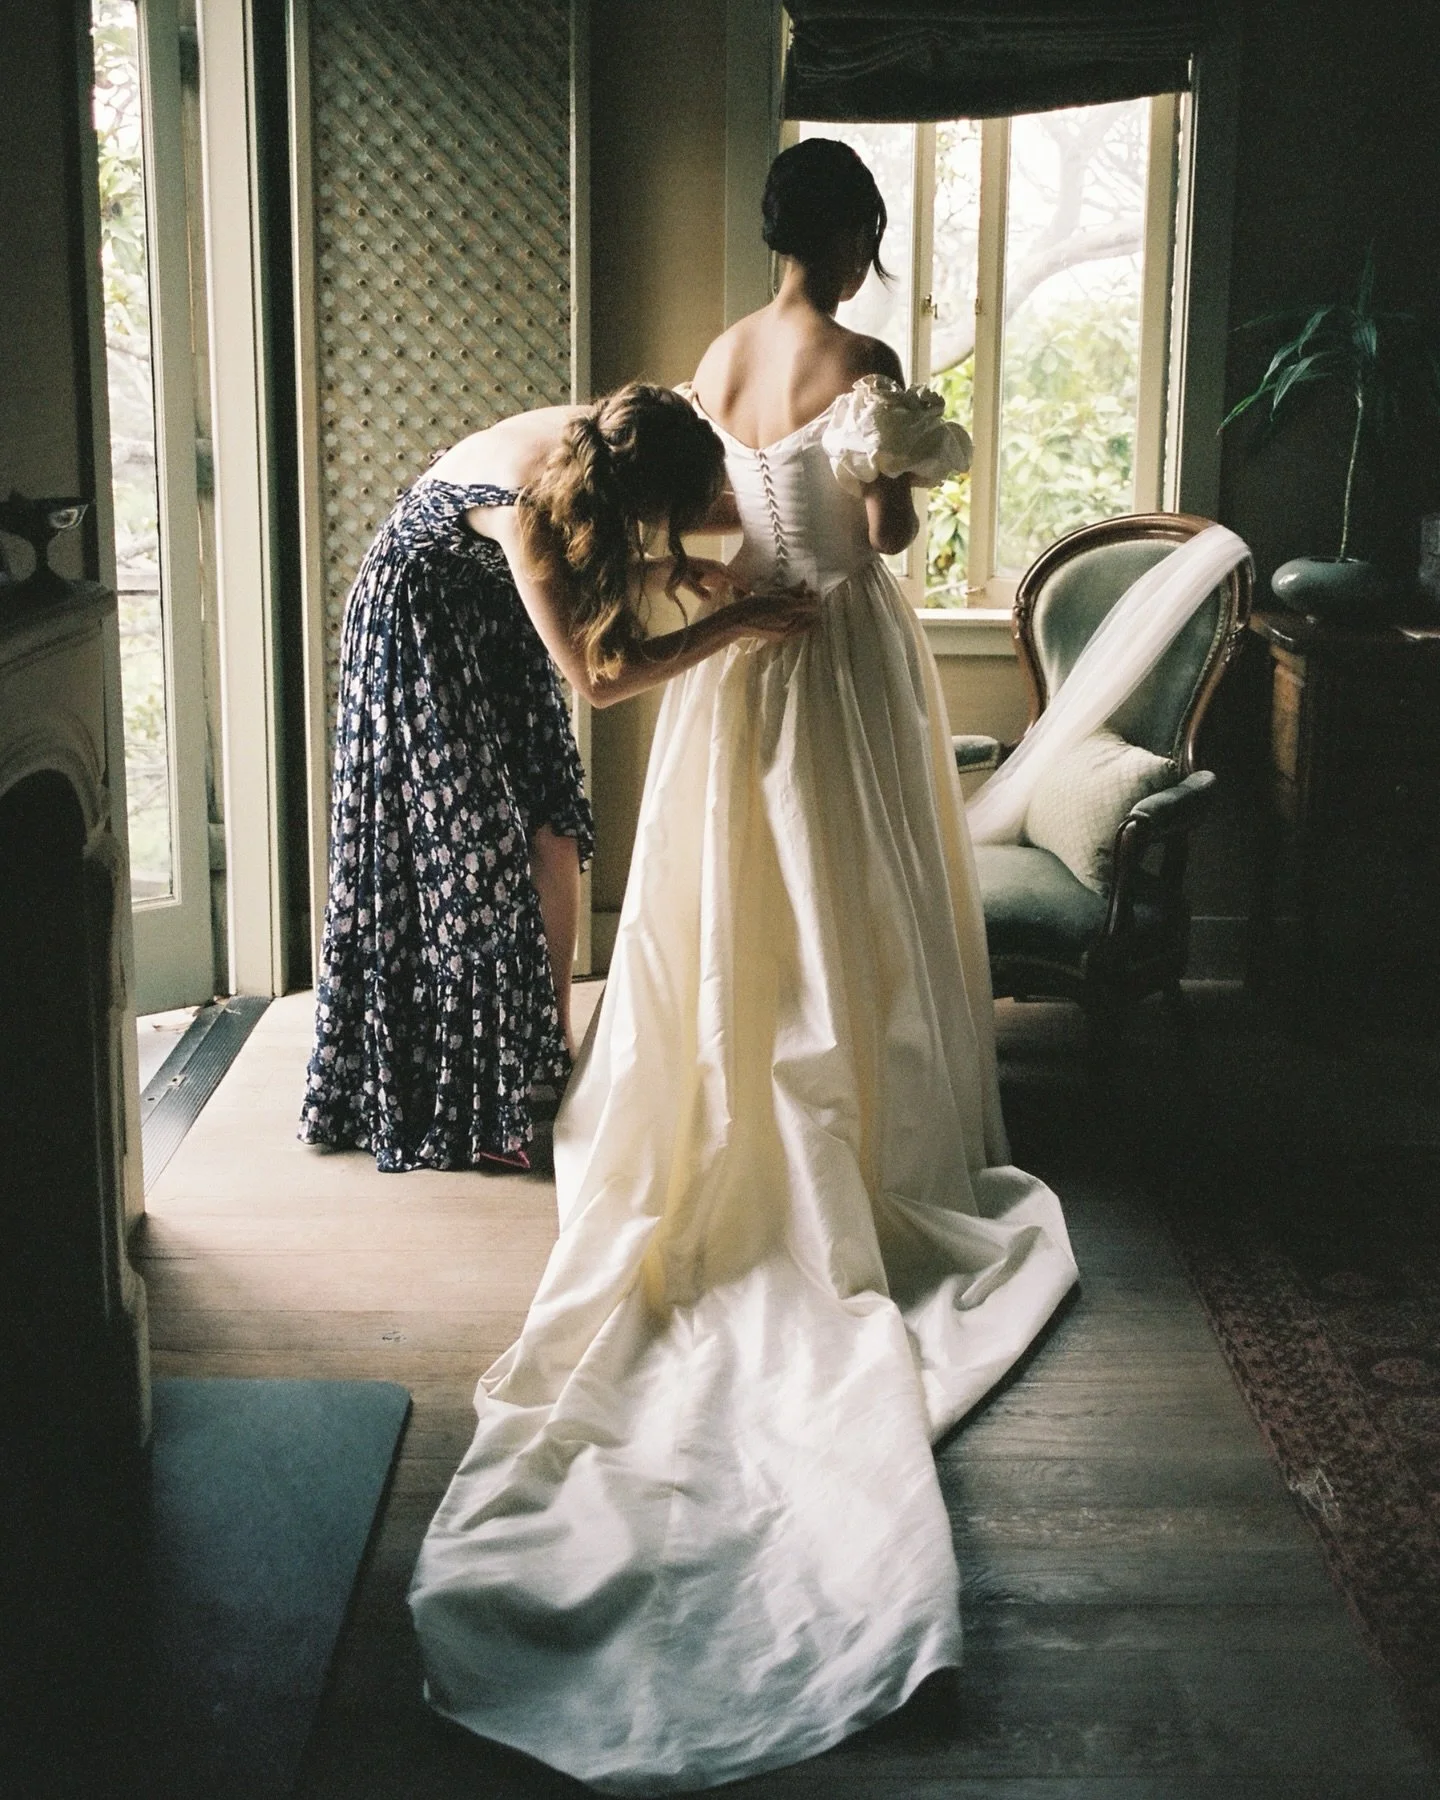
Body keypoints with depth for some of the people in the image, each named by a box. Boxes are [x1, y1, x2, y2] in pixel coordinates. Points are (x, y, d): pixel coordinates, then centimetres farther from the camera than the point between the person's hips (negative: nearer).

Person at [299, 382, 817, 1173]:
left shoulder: (599, 437, -16)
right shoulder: (527, 504, -37)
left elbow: (599, 549, 7)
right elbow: (596, 679, -33)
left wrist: (674, 567, -12)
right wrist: (734, 624, -31)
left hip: (494, 610, 7)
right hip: (419, 626, -7)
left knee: (552, 833, 2)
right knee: (467, 849, -6)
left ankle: (552, 1045, 15)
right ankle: (466, 1103, 2)